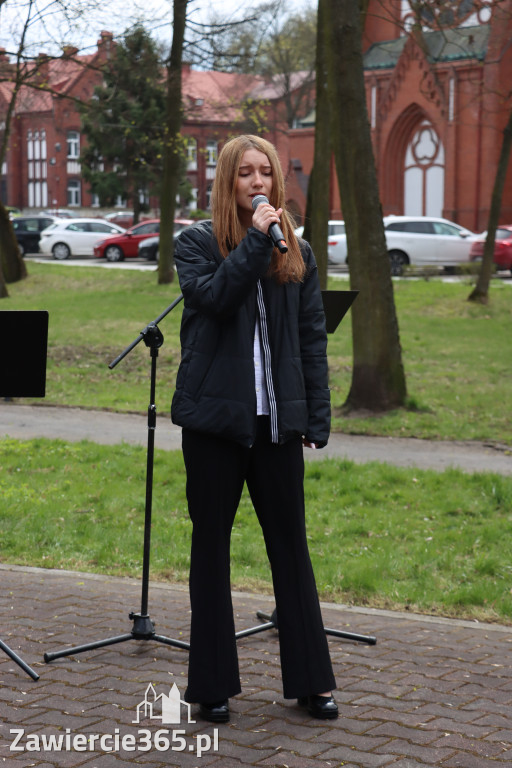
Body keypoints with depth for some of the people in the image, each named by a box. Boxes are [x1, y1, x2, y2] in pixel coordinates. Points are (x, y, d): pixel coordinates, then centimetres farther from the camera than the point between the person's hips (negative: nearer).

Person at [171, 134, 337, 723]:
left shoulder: (297, 252, 9)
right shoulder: (197, 243, 1)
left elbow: (313, 338, 8)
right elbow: (214, 297, -18)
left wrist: (317, 420, 3)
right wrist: (255, 240, -17)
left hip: (278, 419, 2)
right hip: (215, 416, -2)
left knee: (290, 544, 7)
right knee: (211, 544, 6)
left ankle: (311, 681, 17)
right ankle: (213, 684, 16)